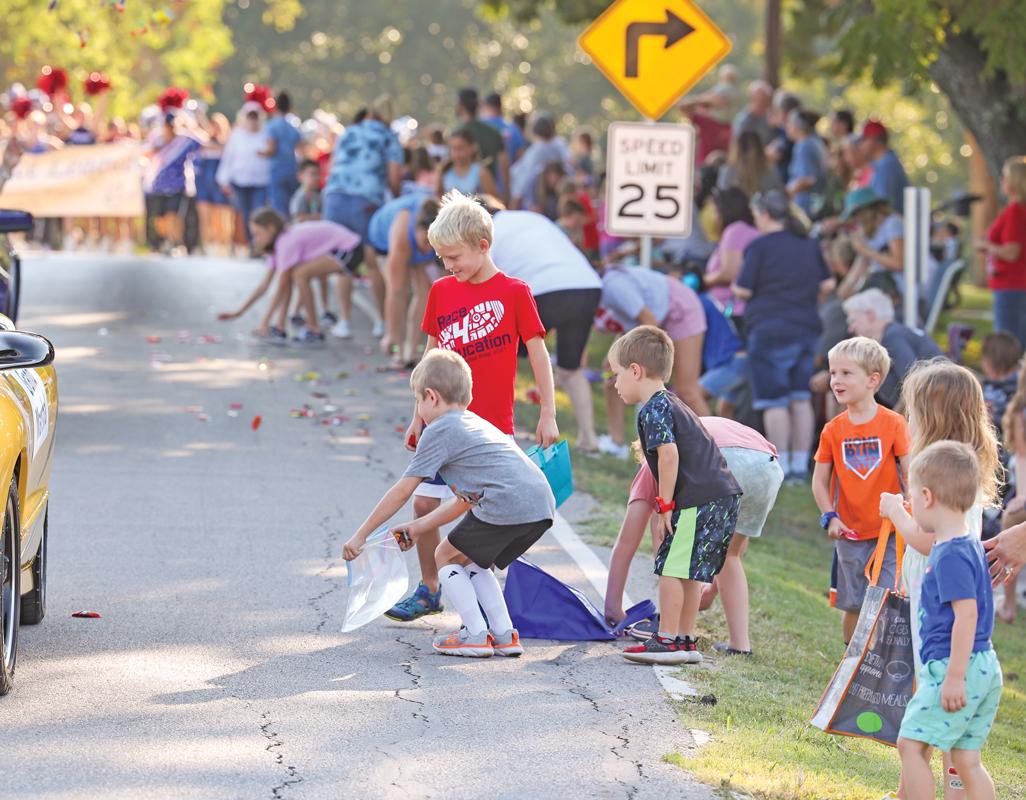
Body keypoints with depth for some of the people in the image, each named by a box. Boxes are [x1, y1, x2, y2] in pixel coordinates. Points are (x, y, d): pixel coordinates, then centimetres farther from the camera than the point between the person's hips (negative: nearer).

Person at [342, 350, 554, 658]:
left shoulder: (439, 431, 5)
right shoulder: (478, 425, 31)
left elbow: (402, 492, 5)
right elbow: (467, 499, 33)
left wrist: (360, 536, 12)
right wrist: (421, 527, 36)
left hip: (505, 506, -8)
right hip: (543, 506, 8)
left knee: (446, 556, 12)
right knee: (471, 560, 26)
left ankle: (475, 635, 5)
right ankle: (503, 634, 20)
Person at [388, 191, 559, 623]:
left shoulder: (514, 293, -7)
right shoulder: (441, 291, 7)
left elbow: (538, 353, -3)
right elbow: (431, 356, 14)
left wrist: (548, 415, -5)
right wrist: (419, 416, 13)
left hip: (490, 426, -5)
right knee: (424, 504, 4)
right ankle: (428, 589, 20)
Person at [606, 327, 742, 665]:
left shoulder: (654, 410, -8)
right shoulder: (671, 404, 24)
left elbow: (669, 455, -20)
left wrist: (666, 506, -14)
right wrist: (668, 505, 23)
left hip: (698, 502, -10)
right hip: (725, 495, 10)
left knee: (672, 568, -5)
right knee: (690, 572, 14)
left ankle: (668, 641, -3)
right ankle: (687, 641, 17)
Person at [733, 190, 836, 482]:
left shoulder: (760, 246, -7)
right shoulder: (810, 246, 12)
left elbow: (743, 290, -9)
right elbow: (828, 284, 13)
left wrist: (735, 286, 12)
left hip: (771, 328, -6)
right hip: (806, 328, 6)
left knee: (774, 401, -4)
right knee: (800, 399, 8)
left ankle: (781, 466, -7)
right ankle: (800, 465, 8)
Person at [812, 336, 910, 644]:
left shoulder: (894, 424, -6)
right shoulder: (833, 430, 1)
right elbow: (819, 480, 5)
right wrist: (830, 517, -7)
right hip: (850, 533, 2)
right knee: (853, 606, 8)